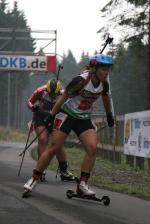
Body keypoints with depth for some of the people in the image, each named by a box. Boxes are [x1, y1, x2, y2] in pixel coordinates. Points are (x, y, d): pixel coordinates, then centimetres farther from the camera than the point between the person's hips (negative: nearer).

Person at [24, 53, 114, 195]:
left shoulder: (103, 84, -4)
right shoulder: (81, 81, -23)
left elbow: (105, 98, 17)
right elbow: (64, 96, -17)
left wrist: (109, 115, 30)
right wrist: (52, 115, -16)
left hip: (84, 119, 5)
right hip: (67, 115, -5)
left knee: (92, 148, -15)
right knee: (54, 149, -8)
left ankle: (82, 185, -11)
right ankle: (34, 178, 5)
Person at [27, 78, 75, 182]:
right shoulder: (41, 91, -23)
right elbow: (29, 101, -9)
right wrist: (33, 107, -30)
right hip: (40, 116, -2)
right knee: (43, 139, -22)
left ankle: (64, 171, 11)